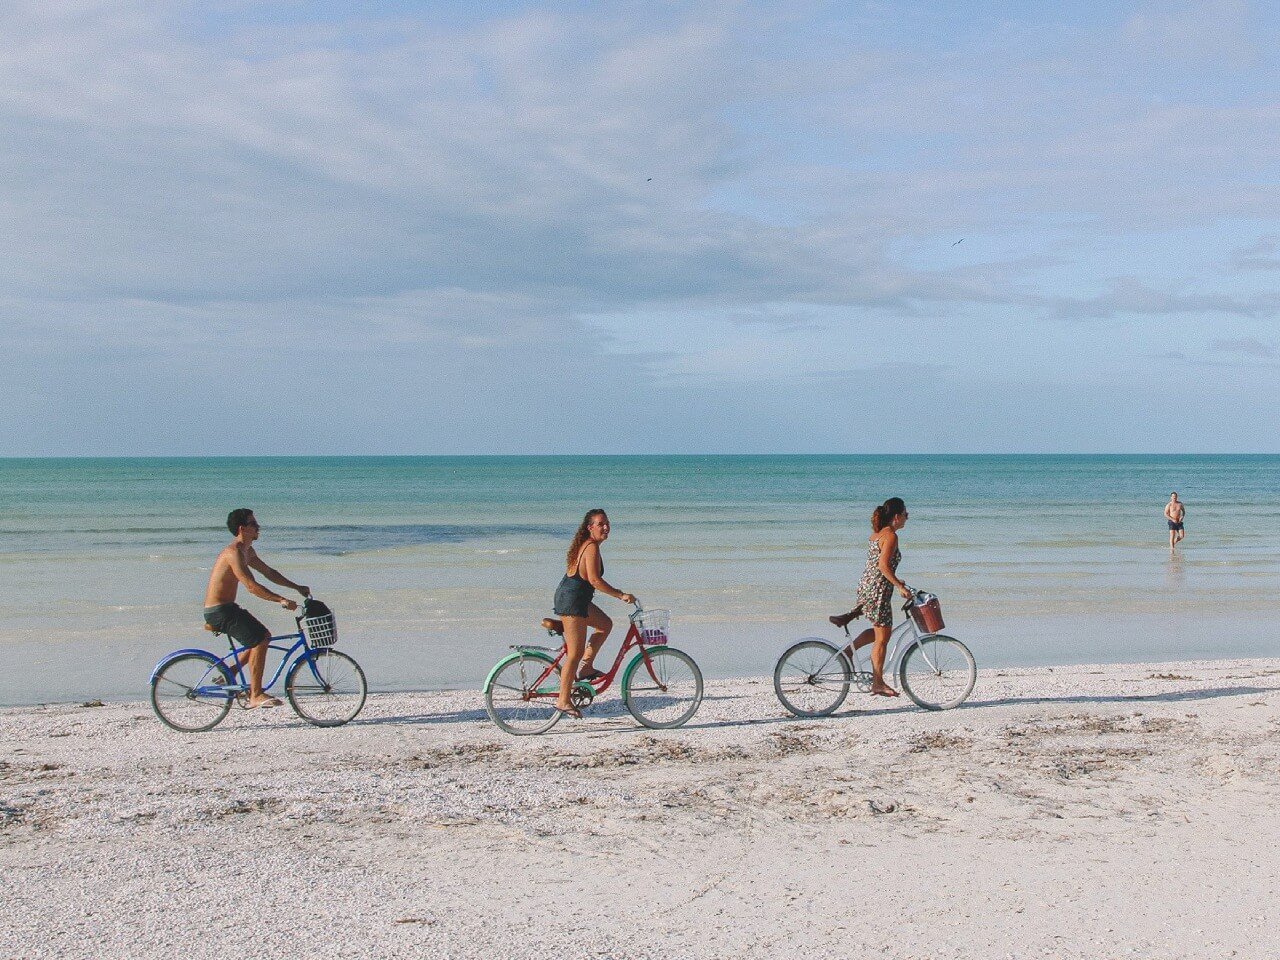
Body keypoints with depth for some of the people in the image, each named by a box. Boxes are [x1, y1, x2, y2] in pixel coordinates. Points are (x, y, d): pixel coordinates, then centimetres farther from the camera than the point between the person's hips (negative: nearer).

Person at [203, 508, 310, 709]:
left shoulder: (247, 551, 12)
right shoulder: (234, 553, -20)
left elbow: (269, 572, 21)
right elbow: (252, 586, -28)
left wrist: (297, 587, 15)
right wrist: (281, 600, -30)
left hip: (227, 608, 10)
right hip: (218, 611, -10)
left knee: (263, 635, 15)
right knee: (259, 640, -16)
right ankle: (255, 696, -14)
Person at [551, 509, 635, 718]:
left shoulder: (584, 544, 15)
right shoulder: (592, 547, -16)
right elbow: (594, 580, -24)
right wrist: (621, 595, -19)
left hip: (566, 595, 10)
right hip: (572, 600, -10)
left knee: (605, 624, 22)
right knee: (575, 653, -4)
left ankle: (586, 668, 20)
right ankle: (564, 701, 1)